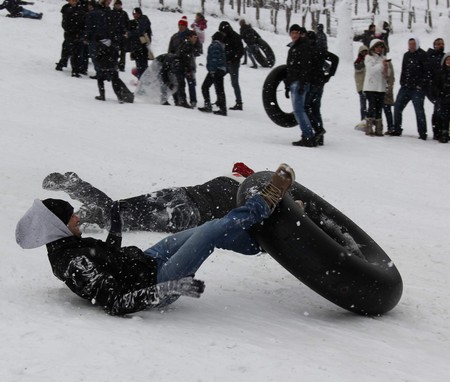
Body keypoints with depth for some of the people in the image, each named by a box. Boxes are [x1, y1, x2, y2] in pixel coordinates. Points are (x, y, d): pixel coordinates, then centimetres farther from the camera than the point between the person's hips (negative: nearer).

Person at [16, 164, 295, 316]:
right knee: (214, 230, -9)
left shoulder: (65, 248, 1)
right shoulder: (75, 265, -29)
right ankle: (264, 204, 16)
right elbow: (114, 302, -36)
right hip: (154, 283, -10)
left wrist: (116, 224, 23)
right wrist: (169, 289, -43)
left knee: (211, 231, 15)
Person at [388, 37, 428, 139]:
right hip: (405, 87, 7)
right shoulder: (406, 55, 15)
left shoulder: (422, 55, -6)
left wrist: (421, 85, -14)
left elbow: (426, 72, -10)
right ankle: (397, 130, 17)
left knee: (419, 110, -6)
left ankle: (422, 133, 0)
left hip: (417, 89, -7)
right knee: (397, 107, 7)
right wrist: (402, 82, 9)